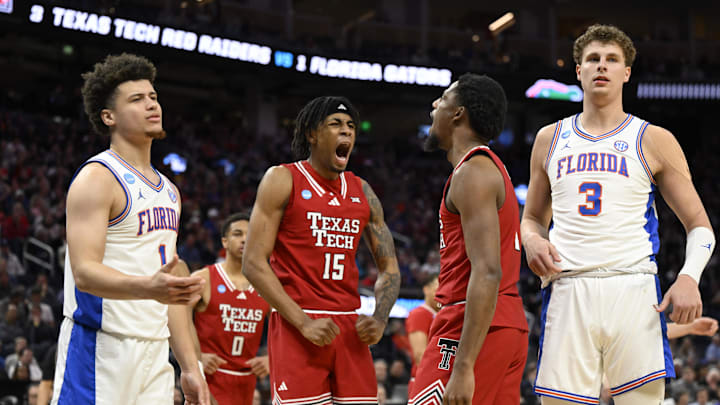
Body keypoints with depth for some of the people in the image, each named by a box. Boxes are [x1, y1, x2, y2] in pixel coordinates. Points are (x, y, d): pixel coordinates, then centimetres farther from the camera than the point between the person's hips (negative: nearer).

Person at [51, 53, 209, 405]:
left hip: (154, 351, 8)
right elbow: (85, 272, -19)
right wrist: (147, 288, -36)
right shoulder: (96, 178, -8)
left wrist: (190, 367, 17)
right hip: (101, 346, -8)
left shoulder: (169, 192, 18)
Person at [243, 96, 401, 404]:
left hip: (351, 330, 5)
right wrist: (303, 322, -16)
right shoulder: (283, 180, -1)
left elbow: (389, 268, 18)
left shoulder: (362, 192, 14)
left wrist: (379, 320, -2)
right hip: (297, 329, -5)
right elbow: (253, 263, -8)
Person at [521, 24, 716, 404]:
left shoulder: (654, 141, 8)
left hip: (632, 291, -2)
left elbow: (699, 224, 9)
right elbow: (532, 218, 27)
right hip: (567, 291, 2)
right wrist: (532, 241, 2)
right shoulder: (550, 139, 17)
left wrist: (689, 277, -11)